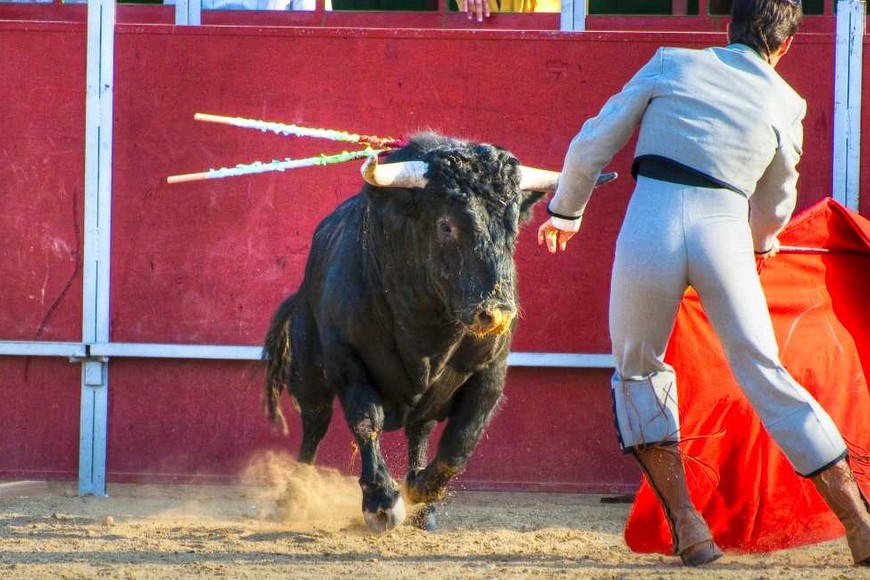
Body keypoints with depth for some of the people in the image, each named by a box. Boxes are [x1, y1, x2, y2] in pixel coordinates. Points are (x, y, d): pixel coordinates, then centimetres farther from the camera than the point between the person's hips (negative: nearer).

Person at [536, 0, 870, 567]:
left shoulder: (671, 66, 12)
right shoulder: (785, 104, 15)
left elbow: (592, 145, 11)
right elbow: (775, 206, 29)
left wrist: (565, 211, 28)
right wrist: (763, 241, 52)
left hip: (649, 228, -1)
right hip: (724, 234, 1)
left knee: (637, 374, 20)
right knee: (767, 378, 8)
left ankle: (686, 524, 10)